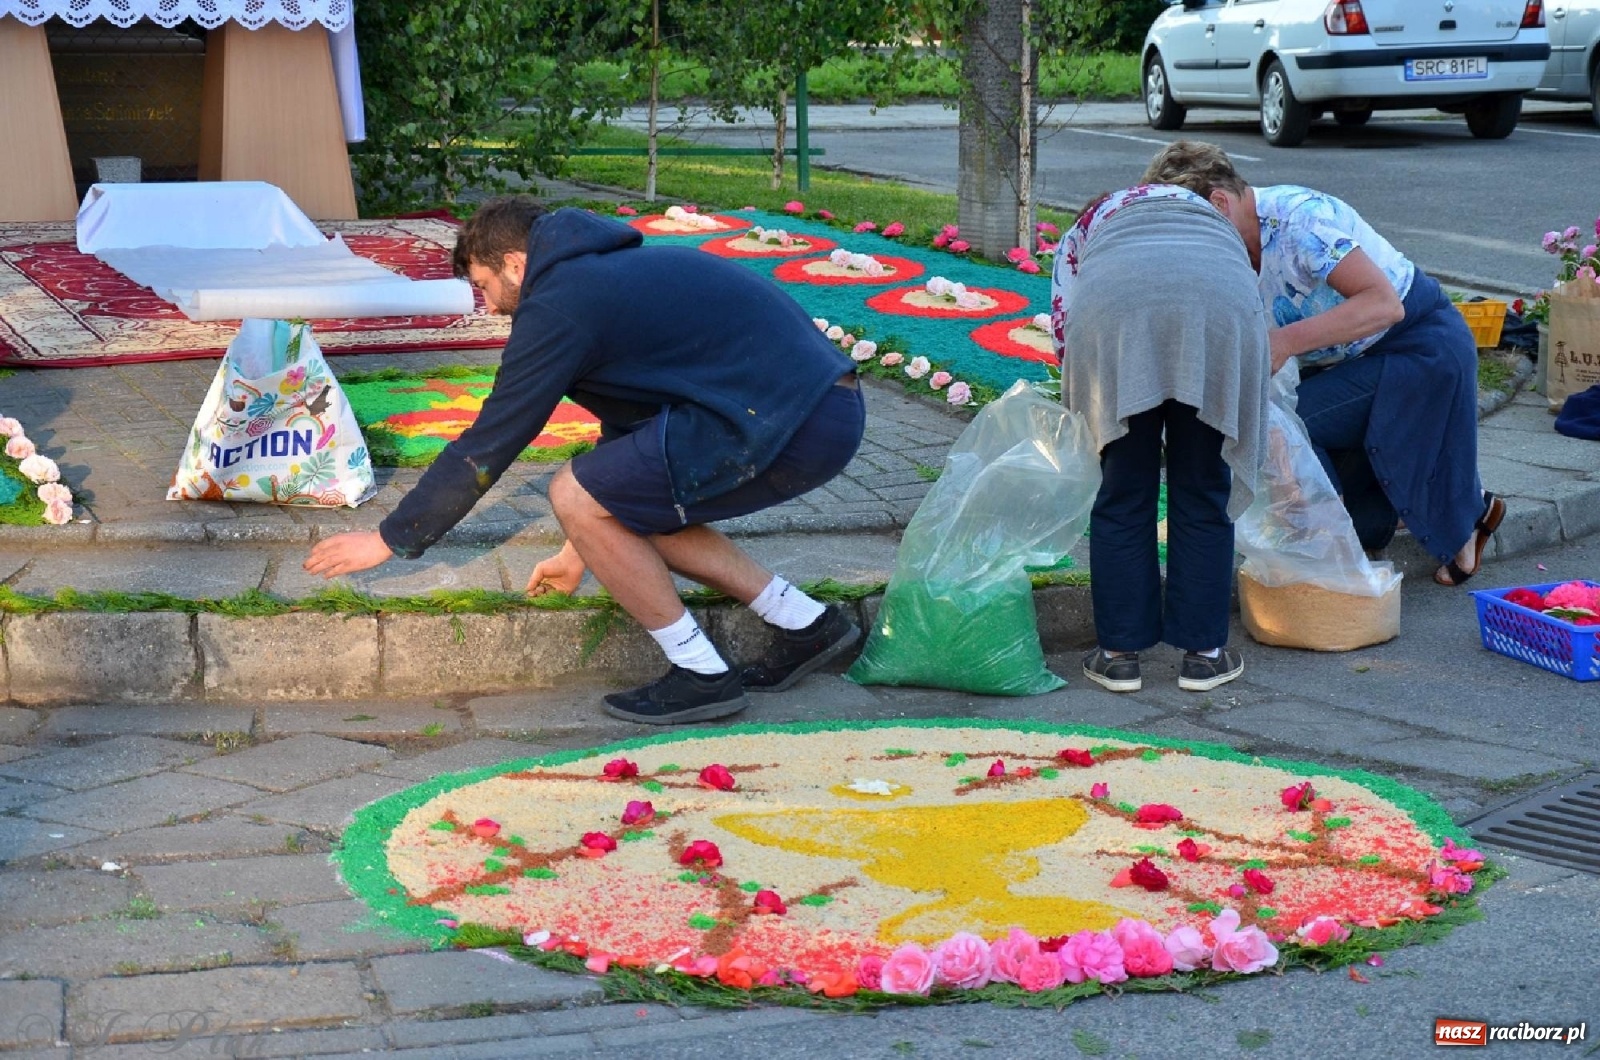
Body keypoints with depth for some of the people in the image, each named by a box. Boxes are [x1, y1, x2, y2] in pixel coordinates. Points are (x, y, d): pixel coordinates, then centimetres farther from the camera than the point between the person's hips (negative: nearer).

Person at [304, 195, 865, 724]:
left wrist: (390, 539, 9)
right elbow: (628, 423, 32)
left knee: (574, 494, -5)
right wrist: (586, 546, 38)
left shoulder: (559, 305, -6)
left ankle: (701, 675, 4)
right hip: (828, 408, 10)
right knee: (634, 507, 19)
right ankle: (805, 623, 19)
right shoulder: (610, 273, 23)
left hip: (788, 418, -10)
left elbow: (486, 447, -2)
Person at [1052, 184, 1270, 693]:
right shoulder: (1211, 216, 44)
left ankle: (1119, 653, 17)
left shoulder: (1089, 223, 37)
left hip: (1114, 307, -1)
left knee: (1122, 495, 11)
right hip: (1219, 304, 1)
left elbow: (1063, 323, 25)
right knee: (1203, 493, 14)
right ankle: (1203, 652, 19)